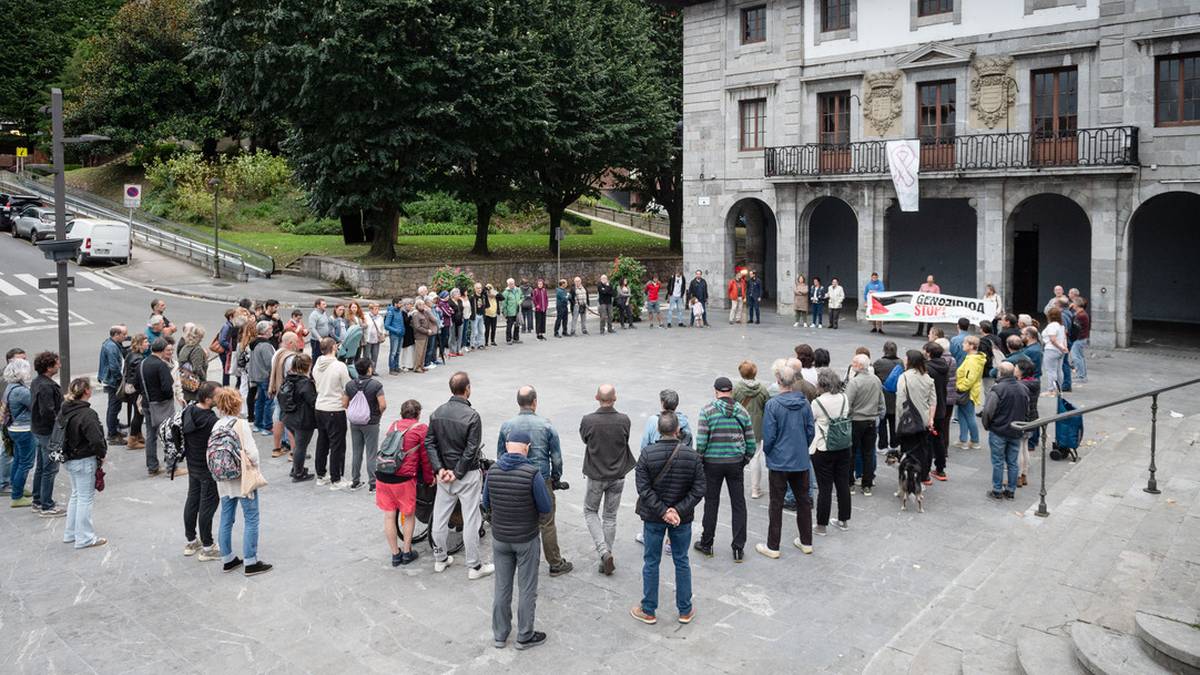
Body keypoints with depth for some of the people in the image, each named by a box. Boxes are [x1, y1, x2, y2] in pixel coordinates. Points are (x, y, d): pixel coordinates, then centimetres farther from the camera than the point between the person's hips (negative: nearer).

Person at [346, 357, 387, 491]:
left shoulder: (350, 385, -2)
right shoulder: (376, 384, -17)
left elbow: (344, 405, 1)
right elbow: (383, 405, -21)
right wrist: (378, 414, -1)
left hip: (355, 423, 4)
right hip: (371, 424, -4)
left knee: (356, 453, 15)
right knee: (371, 454, 5)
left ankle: (355, 481, 23)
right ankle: (373, 483, 10)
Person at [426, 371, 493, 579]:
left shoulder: (437, 412, 1)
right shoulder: (472, 416, -17)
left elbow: (429, 442, 0)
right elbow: (471, 450, -19)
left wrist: (439, 468, -4)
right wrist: (457, 473, -12)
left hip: (444, 472, 6)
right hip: (467, 475, -6)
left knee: (440, 517, 16)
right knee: (470, 521, 2)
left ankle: (440, 559, 30)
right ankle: (474, 566, 11)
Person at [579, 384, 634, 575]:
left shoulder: (587, 421, -19)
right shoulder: (624, 420, -15)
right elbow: (625, 441, 1)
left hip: (596, 476, -1)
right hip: (617, 476, 1)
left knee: (590, 511, 18)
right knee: (610, 517, 15)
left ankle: (604, 552, 2)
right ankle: (606, 558, 21)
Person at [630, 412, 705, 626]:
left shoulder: (647, 455, -13)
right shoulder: (691, 456, -8)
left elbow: (644, 489, -16)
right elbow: (698, 490, -10)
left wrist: (663, 511, -14)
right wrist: (679, 510, -13)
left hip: (653, 518, -1)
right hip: (683, 519, 1)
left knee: (651, 563, 11)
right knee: (682, 562, 15)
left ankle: (648, 611, 21)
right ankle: (685, 611, 24)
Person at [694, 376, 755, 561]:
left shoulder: (707, 411, -7)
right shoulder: (742, 411, 2)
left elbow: (701, 441, -12)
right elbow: (751, 442, 4)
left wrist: (699, 461, 1)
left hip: (712, 463, -2)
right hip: (735, 463, 2)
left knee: (711, 503, 9)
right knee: (738, 504, 8)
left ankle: (706, 544, 20)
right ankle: (738, 548, 11)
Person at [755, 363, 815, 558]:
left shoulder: (773, 405, -16)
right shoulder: (804, 403, -3)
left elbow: (769, 435, -14)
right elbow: (811, 431, 3)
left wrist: (767, 453, 5)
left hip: (779, 462, -4)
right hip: (802, 461, 4)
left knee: (776, 505, 5)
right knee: (803, 500, 16)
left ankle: (773, 546, 12)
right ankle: (806, 542, 26)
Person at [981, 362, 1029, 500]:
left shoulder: (997, 389, -19)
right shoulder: (1023, 389, 3)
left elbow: (988, 411, -20)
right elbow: (1027, 409, 14)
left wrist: (986, 425, -3)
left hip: (998, 432, -5)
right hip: (1016, 432, 5)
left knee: (998, 462, 4)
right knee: (1013, 463, 12)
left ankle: (997, 491, 10)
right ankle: (1010, 490, 19)